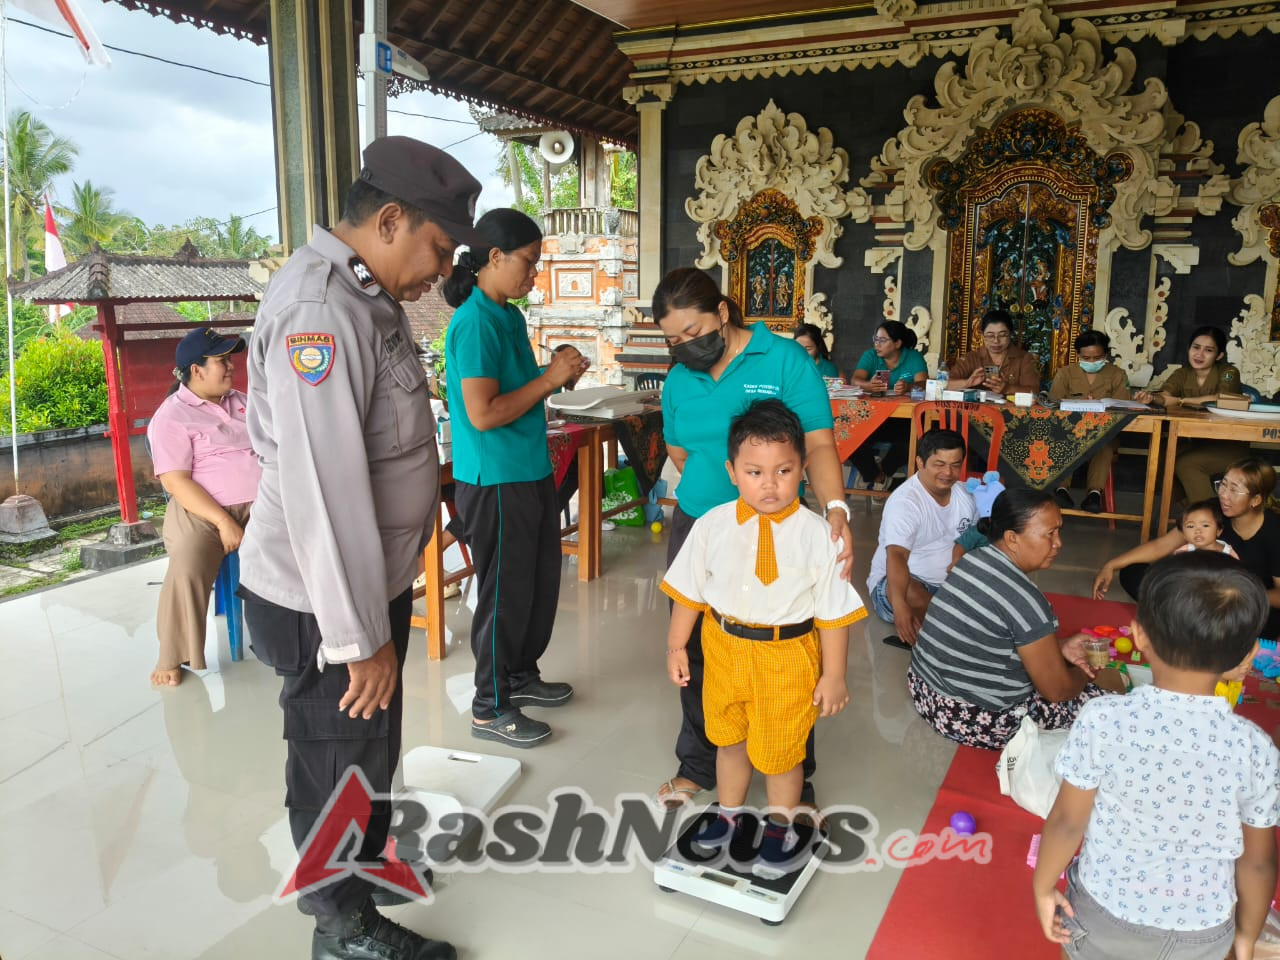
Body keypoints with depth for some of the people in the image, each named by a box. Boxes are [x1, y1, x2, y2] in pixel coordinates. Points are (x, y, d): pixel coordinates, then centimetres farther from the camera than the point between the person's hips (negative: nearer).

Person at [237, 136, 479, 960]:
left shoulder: (369, 296, 7)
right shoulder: (320, 310, -26)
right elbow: (321, 490, -29)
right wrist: (359, 638, -23)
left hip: (374, 579, 9)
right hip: (326, 603, -9)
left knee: (372, 746, 27)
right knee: (339, 764, 12)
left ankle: (369, 864, 52)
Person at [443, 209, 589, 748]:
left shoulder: (511, 316, 11)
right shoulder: (475, 323, -19)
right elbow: (483, 414, -25)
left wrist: (556, 375, 3)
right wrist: (549, 379, -18)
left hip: (532, 472, 9)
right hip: (495, 482, -9)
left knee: (542, 581, 19)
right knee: (505, 593, 2)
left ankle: (520, 675, 39)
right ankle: (491, 709, 19)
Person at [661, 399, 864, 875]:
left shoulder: (816, 534, -16)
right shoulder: (712, 526, -9)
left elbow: (834, 611, -9)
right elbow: (689, 592, 2)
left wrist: (834, 675, -6)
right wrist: (676, 646, 5)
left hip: (786, 657, -3)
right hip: (724, 650, 3)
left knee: (779, 751, 12)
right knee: (729, 739, 22)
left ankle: (779, 829, 39)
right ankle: (728, 814, 47)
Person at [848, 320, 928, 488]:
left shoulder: (914, 358, 4)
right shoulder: (870, 356, 10)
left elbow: (922, 383, -13)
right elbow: (856, 380, -7)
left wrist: (908, 387, -38)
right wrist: (869, 385, -32)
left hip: (903, 420, -1)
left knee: (913, 439, -33)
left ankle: (882, 471, 1)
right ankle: (875, 476, 3)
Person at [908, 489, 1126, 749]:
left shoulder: (972, 560, 1)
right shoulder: (1024, 600, -24)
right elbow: (1058, 691, -13)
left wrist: (1060, 646, 7)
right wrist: (1085, 672, 7)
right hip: (976, 721, -8)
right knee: (1099, 693, 4)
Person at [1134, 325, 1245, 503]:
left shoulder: (1228, 373, -7)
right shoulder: (1182, 374, 4)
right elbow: (1165, 395, -15)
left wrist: (1180, 400, -29)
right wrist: (1152, 397, -38)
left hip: (1228, 446, -4)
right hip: (1194, 442, 4)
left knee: (1185, 463, -27)